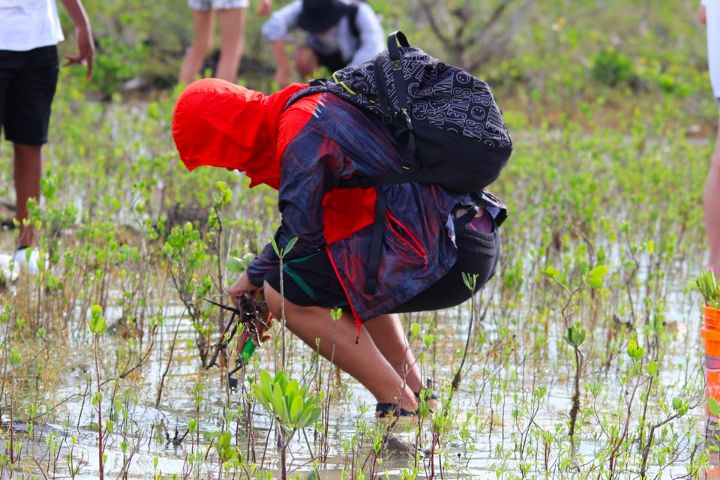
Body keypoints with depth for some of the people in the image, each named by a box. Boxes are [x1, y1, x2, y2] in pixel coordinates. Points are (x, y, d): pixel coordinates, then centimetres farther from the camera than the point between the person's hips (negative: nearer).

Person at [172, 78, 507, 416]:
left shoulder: (301, 132, -9)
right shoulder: (320, 108, 21)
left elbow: (301, 235, -8)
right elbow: (309, 221, 31)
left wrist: (257, 277, 10)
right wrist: (257, 274, 28)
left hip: (444, 254, -10)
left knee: (285, 293, -8)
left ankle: (400, 406, -6)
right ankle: (417, 396, 23)